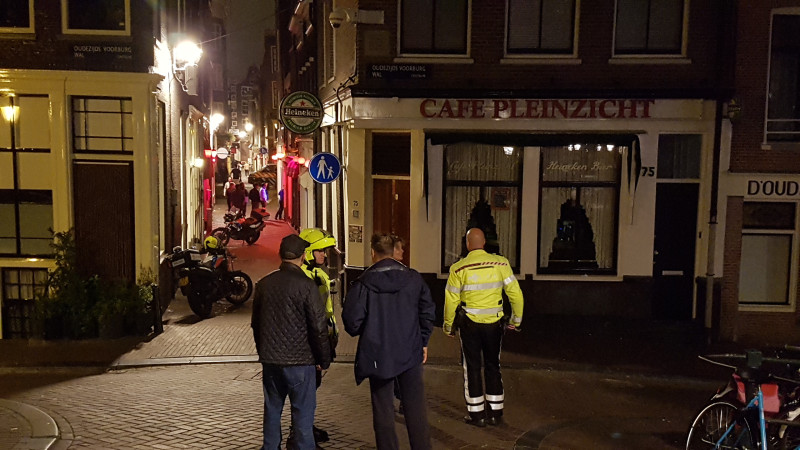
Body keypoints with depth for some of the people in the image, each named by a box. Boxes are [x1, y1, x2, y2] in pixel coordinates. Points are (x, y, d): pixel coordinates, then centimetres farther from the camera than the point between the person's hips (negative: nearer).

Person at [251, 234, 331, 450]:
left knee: (272, 409, 17)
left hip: (270, 359, 6)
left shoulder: (264, 284, 4)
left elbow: (256, 323, 14)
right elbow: (319, 328, -13)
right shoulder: (306, 286, -15)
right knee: (303, 412, 2)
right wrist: (324, 359, -1)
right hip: (300, 360, -5)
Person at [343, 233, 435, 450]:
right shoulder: (413, 278, -1)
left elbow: (352, 320, -10)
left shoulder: (363, 283, -11)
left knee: (383, 411, 10)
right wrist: (423, 341, 13)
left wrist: (360, 333, 12)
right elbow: (428, 311, 3)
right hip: (411, 353, 2)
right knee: (416, 408, 12)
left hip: (378, 355, -2)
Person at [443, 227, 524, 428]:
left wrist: (448, 325, 9)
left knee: (472, 368, 11)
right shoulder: (501, 263, -6)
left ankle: (477, 414, 16)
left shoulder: (458, 268, -11)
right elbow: (516, 294, -3)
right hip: (494, 323, 2)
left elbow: (451, 300, -6)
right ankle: (495, 413, 23)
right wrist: (516, 319, 11)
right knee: (493, 366, 16)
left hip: (470, 324, -2)